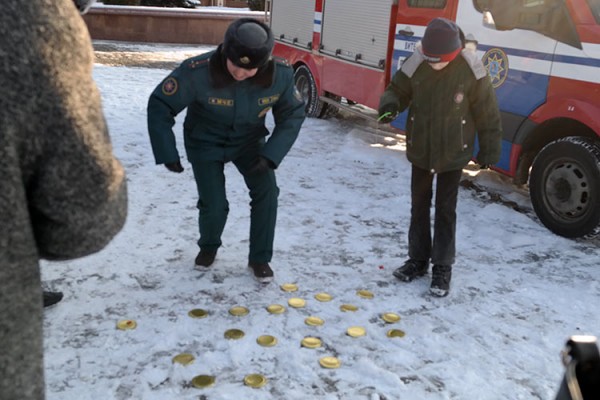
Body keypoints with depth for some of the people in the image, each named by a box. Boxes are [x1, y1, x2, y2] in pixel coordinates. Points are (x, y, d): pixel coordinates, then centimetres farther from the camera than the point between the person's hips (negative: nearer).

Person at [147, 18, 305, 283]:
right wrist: (167, 153, -24)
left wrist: (270, 155, -22)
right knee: (214, 205, -8)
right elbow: (160, 106, -21)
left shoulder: (280, 75, -26)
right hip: (205, 142, -2)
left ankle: (260, 258, 5)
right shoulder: (197, 72, -34)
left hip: (249, 140, 2)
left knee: (266, 190, -16)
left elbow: (292, 114, -11)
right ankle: (208, 247, 28)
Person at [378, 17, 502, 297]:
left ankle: (442, 268, 16)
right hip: (419, 150, 3)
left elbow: (487, 112, -8)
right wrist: (390, 104, -23)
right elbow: (397, 90, 1)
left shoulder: (470, 69, -17)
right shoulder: (416, 64, -13)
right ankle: (418, 260, 29)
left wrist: (489, 149, -3)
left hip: (453, 153, -3)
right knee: (418, 206, 14)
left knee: (445, 211, 4)